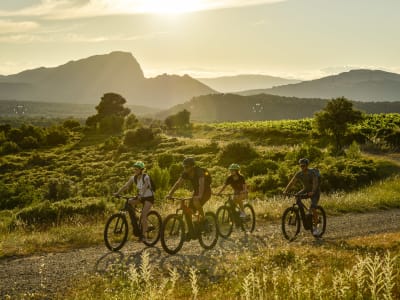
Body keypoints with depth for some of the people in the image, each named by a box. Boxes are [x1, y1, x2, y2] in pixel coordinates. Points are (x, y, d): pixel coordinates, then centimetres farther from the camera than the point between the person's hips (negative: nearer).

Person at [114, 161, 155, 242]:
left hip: (149, 197, -6)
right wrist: (117, 193, -26)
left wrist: (141, 195, -53)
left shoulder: (146, 177, -21)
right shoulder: (133, 178, -5)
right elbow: (126, 186, -12)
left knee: (143, 215, -20)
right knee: (129, 202, -19)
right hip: (141, 197, 6)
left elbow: (144, 187, -36)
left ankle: (143, 234, -15)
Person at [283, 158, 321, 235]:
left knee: (313, 208, -23)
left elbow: (315, 183, -36)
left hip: (315, 192, -5)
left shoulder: (312, 173, -23)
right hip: (306, 190, 5)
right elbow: (292, 182, -13)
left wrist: (312, 192, -53)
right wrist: (285, 191, -27)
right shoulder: (299, 174, -9)